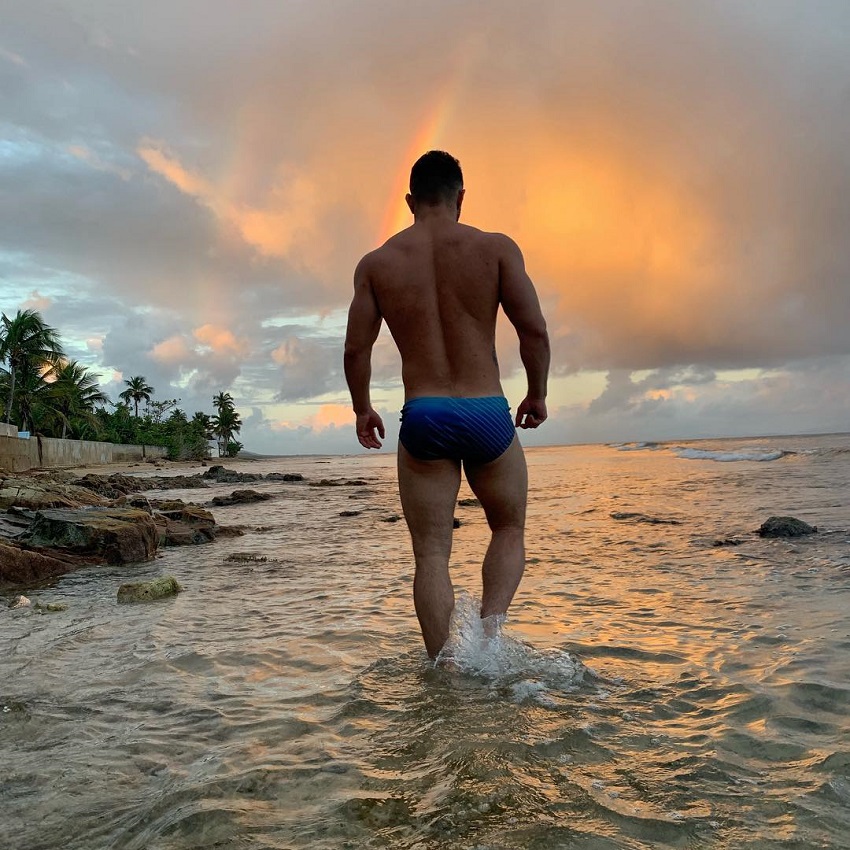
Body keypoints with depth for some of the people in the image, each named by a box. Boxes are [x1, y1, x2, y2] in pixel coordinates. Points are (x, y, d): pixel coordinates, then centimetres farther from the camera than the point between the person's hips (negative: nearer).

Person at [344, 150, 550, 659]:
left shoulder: (376, 263, 4)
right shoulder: (495, 248, 0)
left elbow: (356, 349, 4)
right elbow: (534, 330, -6)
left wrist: (362, 409, 19)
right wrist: (538, 393, 9)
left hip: (422, 419, 1)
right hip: (487, 413, 0)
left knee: (431, 553, 9)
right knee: (510, 531, 20)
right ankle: (488, 629, 0)